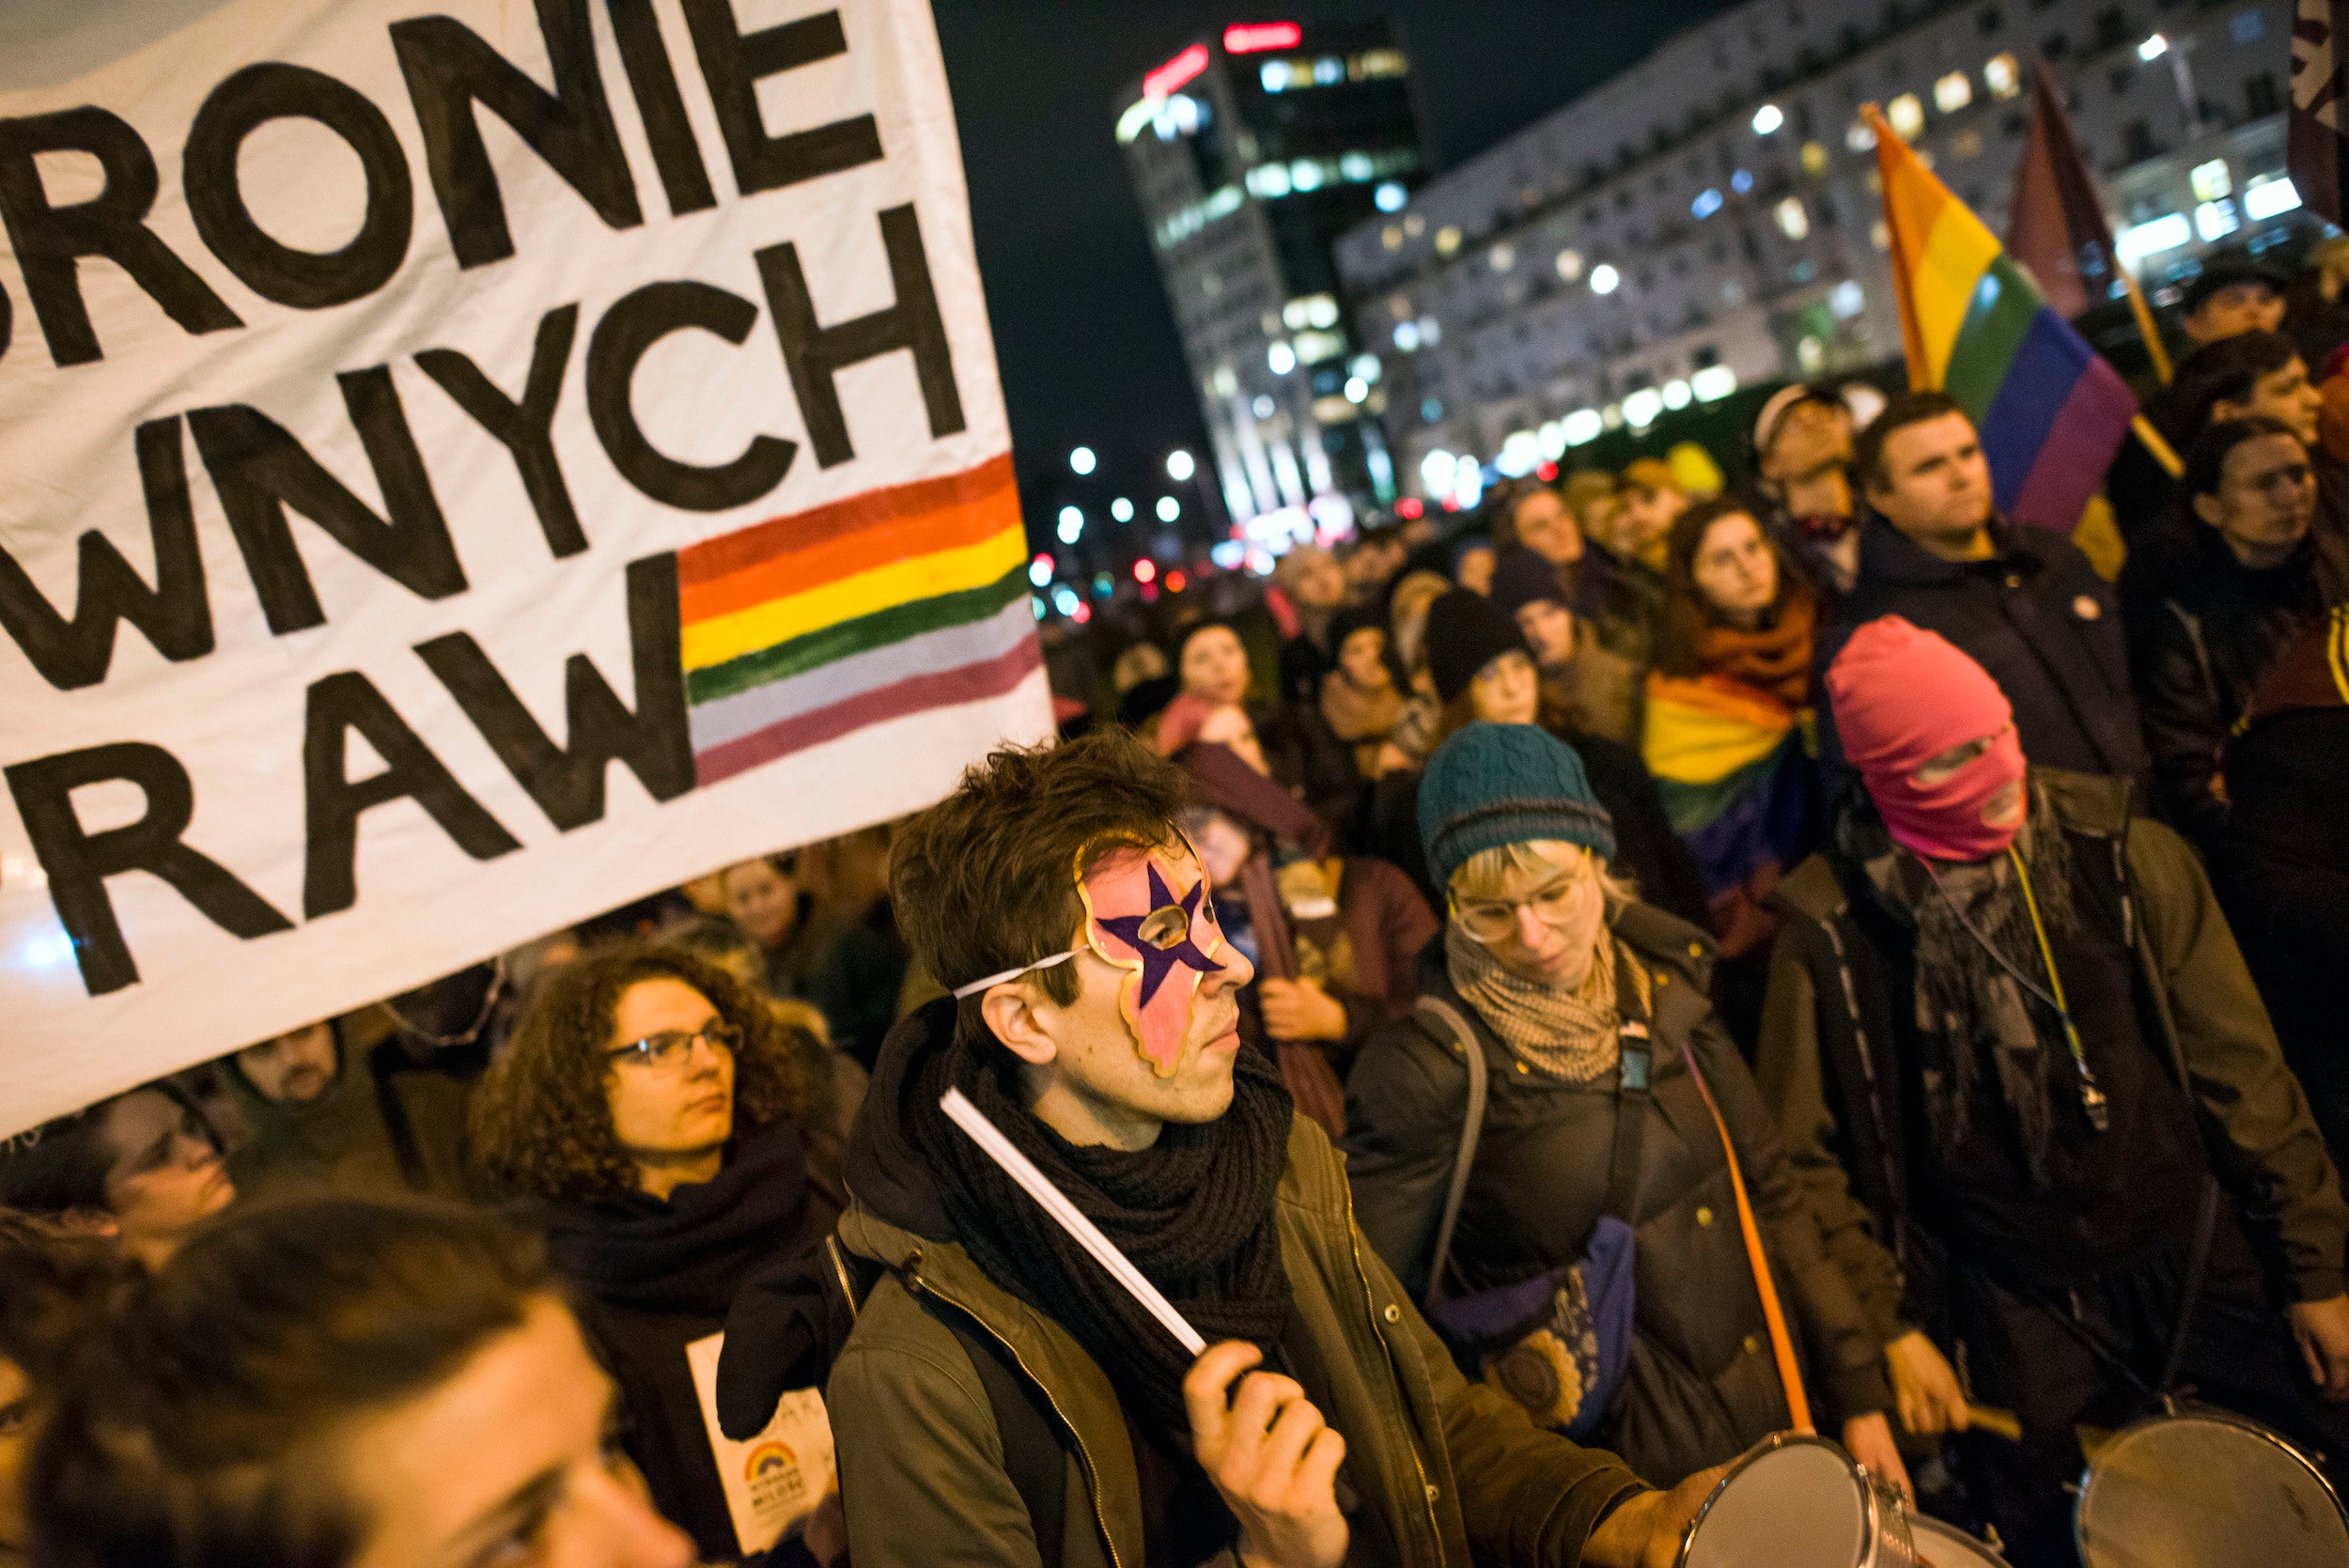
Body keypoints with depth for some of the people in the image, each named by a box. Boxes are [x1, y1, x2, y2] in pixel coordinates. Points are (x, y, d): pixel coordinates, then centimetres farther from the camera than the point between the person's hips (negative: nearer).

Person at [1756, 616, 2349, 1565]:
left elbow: (2238, 1068, -1)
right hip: (2020, 1310, -2)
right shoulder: (1834, 926, -13)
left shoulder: (2121, 855, -8)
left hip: (2203, 1261, 2)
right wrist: (1884, 1327, -9)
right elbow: (1806, 1158, -5)